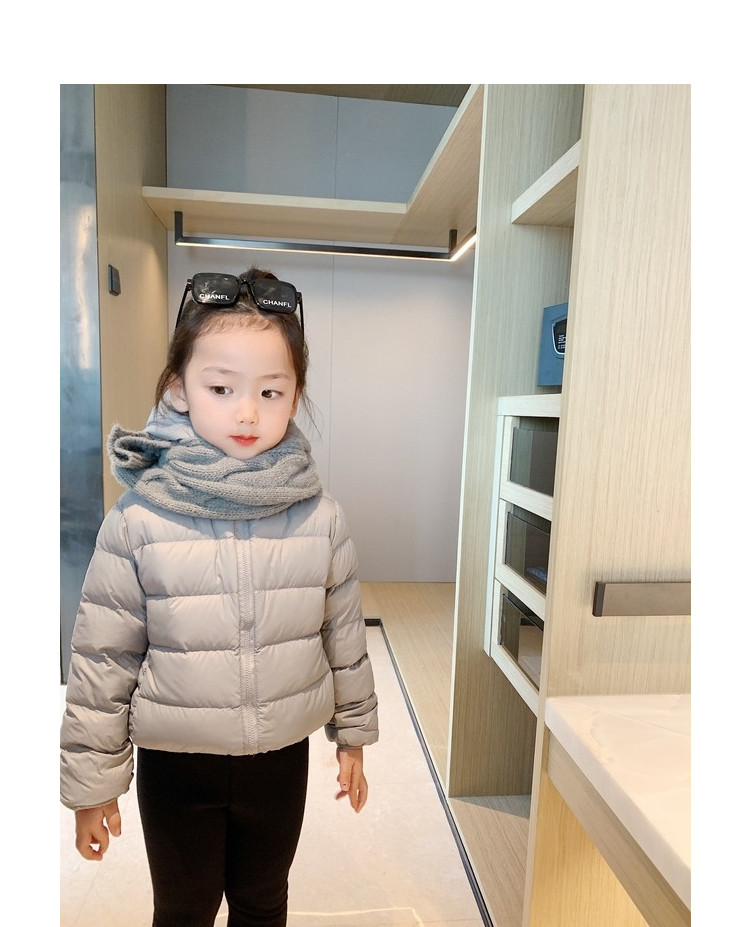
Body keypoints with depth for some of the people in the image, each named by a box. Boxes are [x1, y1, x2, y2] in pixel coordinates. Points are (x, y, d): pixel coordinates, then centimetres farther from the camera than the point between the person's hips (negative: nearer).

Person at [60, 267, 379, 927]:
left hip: (282, 757, 2)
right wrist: (91, 781, -1)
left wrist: (353, 734, 8)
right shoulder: (138, 520, -16)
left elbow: (345, 636, -1)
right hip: (175, 764, -1)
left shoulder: (319, 517, -12)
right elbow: (101, 659, -8)